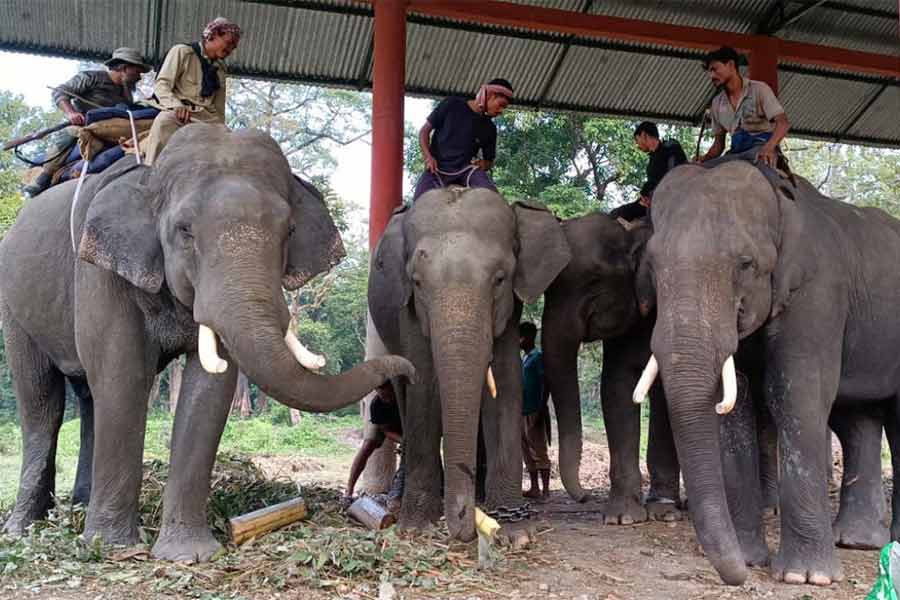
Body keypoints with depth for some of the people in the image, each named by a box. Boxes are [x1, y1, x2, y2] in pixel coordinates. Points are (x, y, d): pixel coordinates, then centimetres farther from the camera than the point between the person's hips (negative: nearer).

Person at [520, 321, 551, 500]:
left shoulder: (538, 357, -7)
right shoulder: (524, 359, 18)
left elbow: (545, 384, -14)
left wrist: (541, 410, -20)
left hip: (535, 412, -9)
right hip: (523, 412, 9)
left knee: (538, 451, -8)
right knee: (528, 452, 10)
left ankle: (545, 490, -5)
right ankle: (534, 489, 15)